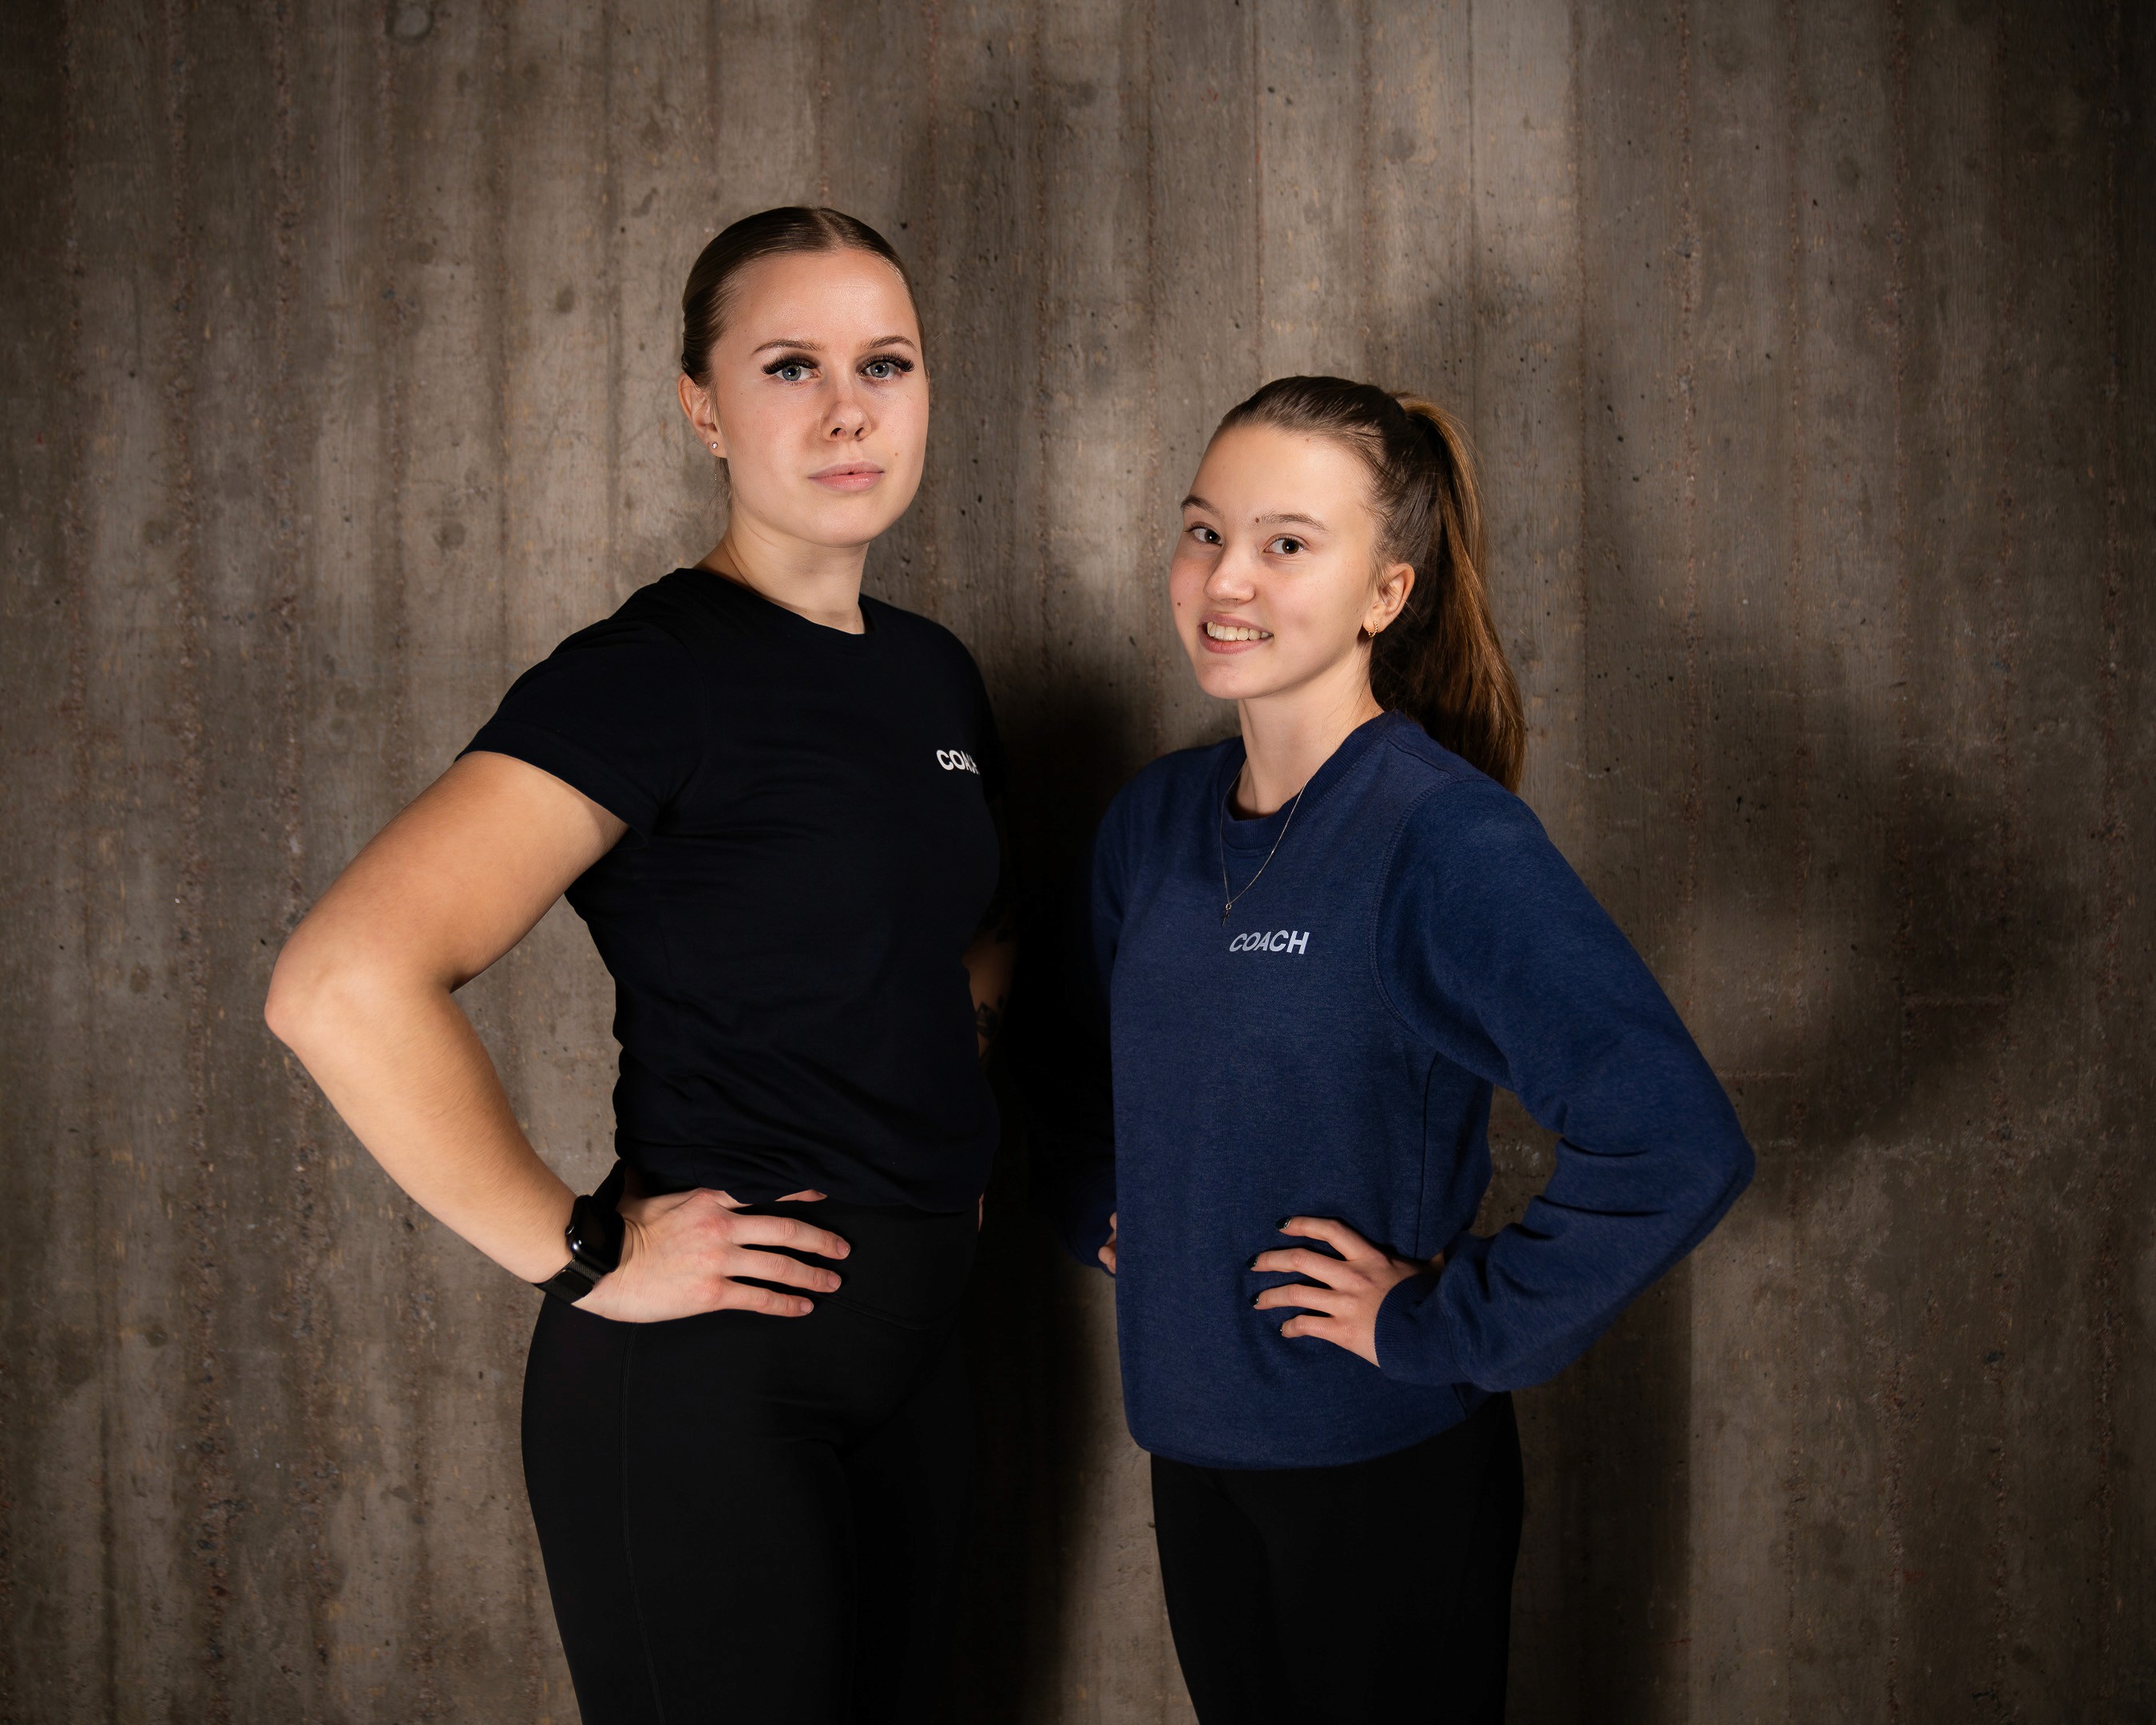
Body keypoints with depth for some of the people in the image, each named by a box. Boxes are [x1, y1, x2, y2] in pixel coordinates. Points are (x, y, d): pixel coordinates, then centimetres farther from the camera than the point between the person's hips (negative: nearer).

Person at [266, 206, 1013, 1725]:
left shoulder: (932, 671, 8)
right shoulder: (655, 675, -16)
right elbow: (344, 987, -29)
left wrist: (945, 1136, 12)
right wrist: (582, 1255, -21)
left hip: (909, 1344, 8)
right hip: (703, 1370, -7)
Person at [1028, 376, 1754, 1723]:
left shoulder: (1447, 840, -19)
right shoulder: (1151, 822, 2)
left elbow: (1679, 1147, -29)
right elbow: (1080, 1069, 22)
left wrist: (1442, 1326, -21)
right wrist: (1105, 1223, 8)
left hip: (1388, 1469, -6)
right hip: (1193, 1448, 6)